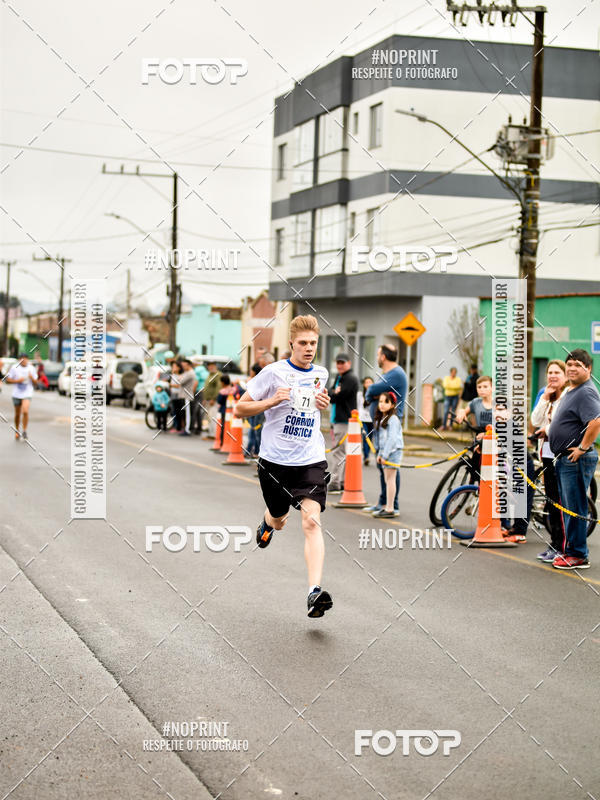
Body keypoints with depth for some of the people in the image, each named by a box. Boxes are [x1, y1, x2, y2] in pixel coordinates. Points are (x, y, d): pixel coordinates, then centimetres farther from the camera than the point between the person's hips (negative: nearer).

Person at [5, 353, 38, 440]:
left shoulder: (31, 368, 3)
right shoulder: (14, 368, -1)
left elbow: (36, 383, 7)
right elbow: (7, 380, 0)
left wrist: (32, 378, -13)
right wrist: (17, 381, -13)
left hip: (27, 394, -1)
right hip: (16, 394, 1)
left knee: (25, 411, -21)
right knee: (17, 414, 10)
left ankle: (24, 431, -9)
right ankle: (17, 431, 30)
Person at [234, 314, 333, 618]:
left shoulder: (321, 374, 7)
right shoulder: (274, 372, -7)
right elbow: (240, 409, -4)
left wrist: (325, 405, 4)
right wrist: (272, 401, -21)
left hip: (311, 460, 1)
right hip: (275, 460, -1)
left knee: (311, 520, -18)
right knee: (279, 522, 17)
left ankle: (315, 592, -26)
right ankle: (268, 521, 58)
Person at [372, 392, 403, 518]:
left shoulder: (393, 419, -12)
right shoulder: (380, 419, 17)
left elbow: (392, 438, -17)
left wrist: (385, 455, -19)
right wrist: (380, 453, 11)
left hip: (392, 451, -8)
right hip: (384, 452, 8)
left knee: (389, 479, -8)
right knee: (387, 479, 10)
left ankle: (390, 509, -7)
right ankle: (387, 506, 13)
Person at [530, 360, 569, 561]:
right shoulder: (543, 393, 12)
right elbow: (535, 421, 4)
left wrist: (548, 429, -9)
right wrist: (545, 398, -4)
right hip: (547, 452, 7)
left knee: (561, 501, -6)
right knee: (551, 500, 12)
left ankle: (562, 547, 0)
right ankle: (554, 543, 20)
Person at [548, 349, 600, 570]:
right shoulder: (571, 391, 17)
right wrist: (548, 431, 21)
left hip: (576, 460, -11)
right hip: (564, 460, 11)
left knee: (575, 509, -5)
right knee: (567, 508, 16)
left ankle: (578, 556, 0)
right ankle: (570, 550, 24)